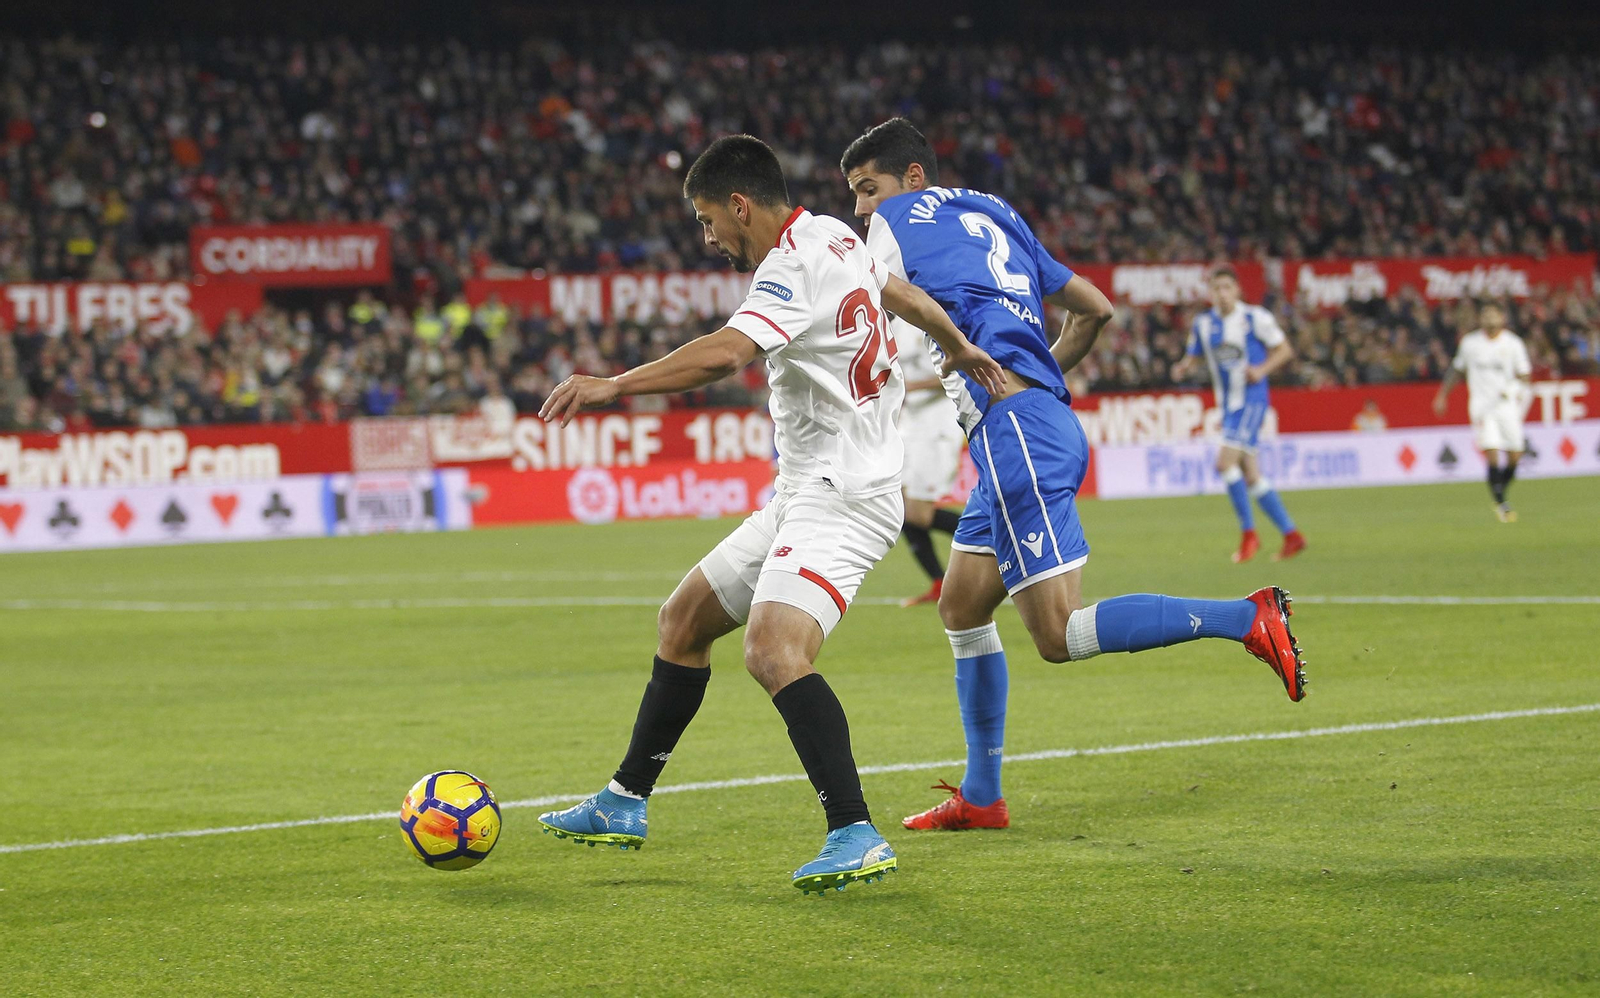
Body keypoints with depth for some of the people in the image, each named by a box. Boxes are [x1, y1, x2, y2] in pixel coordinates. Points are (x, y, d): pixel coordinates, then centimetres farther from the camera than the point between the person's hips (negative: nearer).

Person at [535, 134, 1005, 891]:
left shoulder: (794, 266, -19)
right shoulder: (833, 238, 12)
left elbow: (725, 353, -35)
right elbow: (905, 295, 31)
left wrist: (613, 386, -35)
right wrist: (960, 348, 49)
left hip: (840, 495, -11)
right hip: (807, 492, 11)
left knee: (773, 651, -28)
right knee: (684, 619, 17)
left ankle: (857, 839, -31)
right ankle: (625, 806, 26)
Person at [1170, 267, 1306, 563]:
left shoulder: (1255, 318, -7)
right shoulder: (1203, 323, 7)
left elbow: (1284, 350, 0)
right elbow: (1193, 356, 15)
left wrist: (1262, 369, -17)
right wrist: (1182, 368, -8)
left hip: (1251, 399, -7)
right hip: (1227, 404, 7)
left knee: (1225, 463, -20)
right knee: (1250, 476, 6)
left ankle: (1248, 532, -7)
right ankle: (1291, 535, 15)